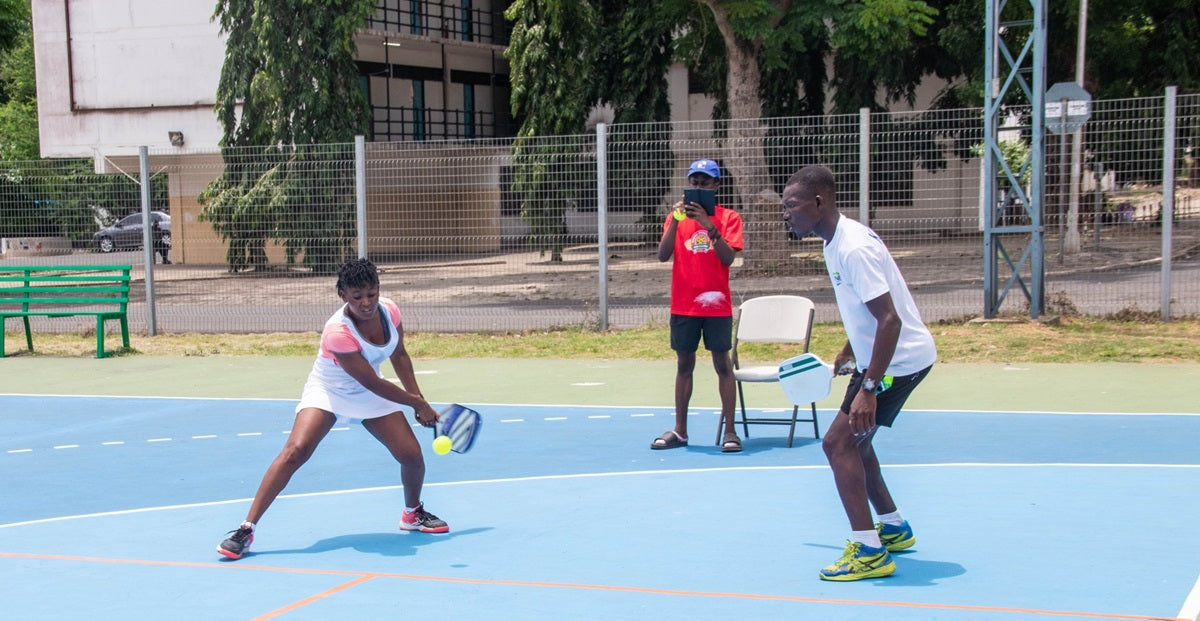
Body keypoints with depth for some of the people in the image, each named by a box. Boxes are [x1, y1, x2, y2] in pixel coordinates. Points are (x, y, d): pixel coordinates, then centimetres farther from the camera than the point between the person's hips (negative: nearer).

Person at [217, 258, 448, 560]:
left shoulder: (389, 310, -15)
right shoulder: (337, 333, -33)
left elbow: (399, 356, 5)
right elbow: (373, 383, -26)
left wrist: (418, 397, 0)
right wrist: (418, 404, -17)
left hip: (371, 394, 6)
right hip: (328, 392, -6)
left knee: (412, 455, -6)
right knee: (295, 451, -27)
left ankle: (413, 513, 27)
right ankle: (247, 529, -22)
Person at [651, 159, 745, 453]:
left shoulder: (729, 218, 1)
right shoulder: (677, 217, 8)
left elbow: (728, 258, -12)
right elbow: (663, 255, -4)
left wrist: (709, 225, -22)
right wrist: (675, 220, -16)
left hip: (716, 303, -2)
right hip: (683, 304, 2)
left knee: (722, 363, -2)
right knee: (684, 364, 7)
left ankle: (730, 431, 1)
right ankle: (680, 431, 12)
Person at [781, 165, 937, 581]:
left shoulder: (854, 248, -24)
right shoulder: (837, 242, 7)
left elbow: (890, 320, -29)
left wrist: (868, 388, -31)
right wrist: (849, 353, 29)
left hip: (900, 358, -10)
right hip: (883, 357, 10)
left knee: (839, 443, -13)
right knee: (851, 440, 20)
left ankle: (868, 552, -11)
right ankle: (893, 528, 34)